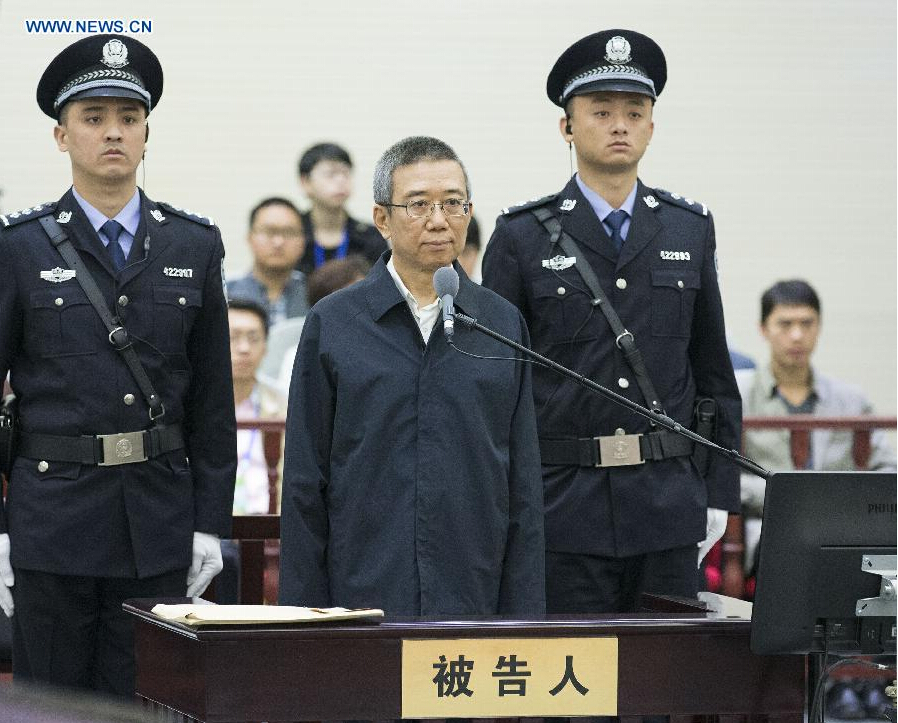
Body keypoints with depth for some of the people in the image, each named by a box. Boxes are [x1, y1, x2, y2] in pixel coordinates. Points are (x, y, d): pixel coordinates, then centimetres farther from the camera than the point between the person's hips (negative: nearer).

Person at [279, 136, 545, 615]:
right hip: (363, 599, -2)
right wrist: (304, 613, -2)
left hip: (475, 603, 2)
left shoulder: (503, 324, 9)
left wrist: (524, 617, 2)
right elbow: (304, 485, 3)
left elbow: (524, 488, 8)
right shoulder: (332, 323, 3)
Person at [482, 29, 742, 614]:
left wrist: (719, 494, 7)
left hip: (669, 502, 3)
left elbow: (714, 371, 13)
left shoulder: (690, 230, 10)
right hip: (565, 508, -3)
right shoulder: (522, 238, 1)